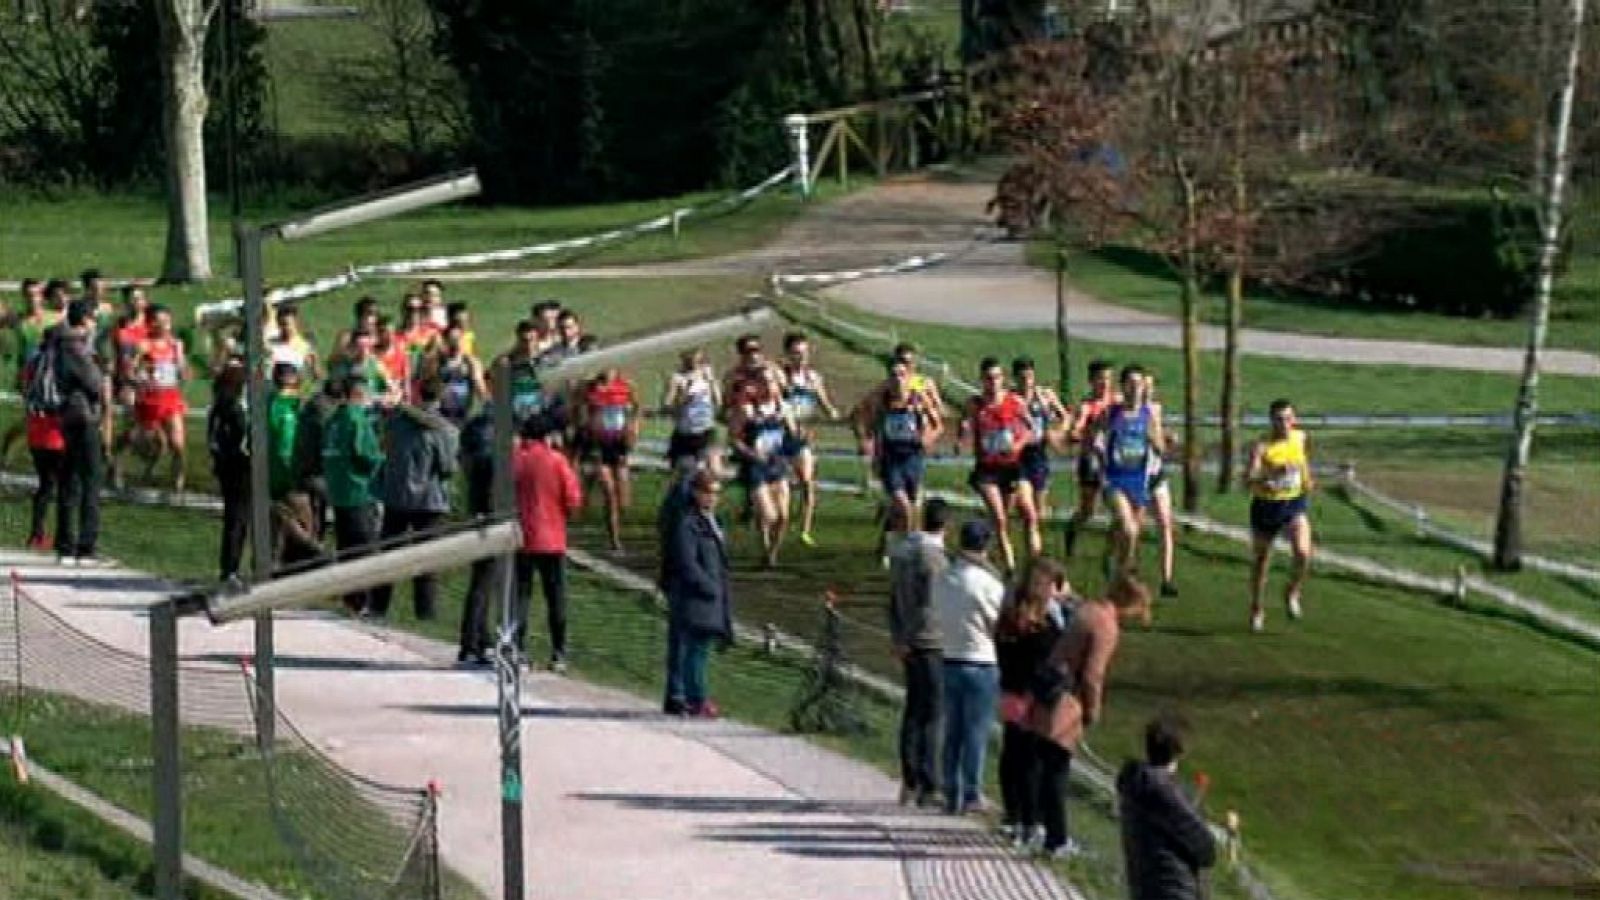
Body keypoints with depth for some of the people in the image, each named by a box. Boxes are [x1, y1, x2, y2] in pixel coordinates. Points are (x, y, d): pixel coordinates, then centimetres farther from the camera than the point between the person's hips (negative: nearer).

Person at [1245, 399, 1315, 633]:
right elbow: (1248, 480, -30)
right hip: (1266, 506, -2)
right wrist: (1273, 473, -44)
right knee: (1260, 561, 12)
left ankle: (1292, 593, 8)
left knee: (1303, 553, -21)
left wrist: (1308, 479, 27)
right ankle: (1257, 609, 34)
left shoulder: (1300, 438, -4)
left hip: (1295, 503, 2)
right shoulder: (1262, 447, -18)